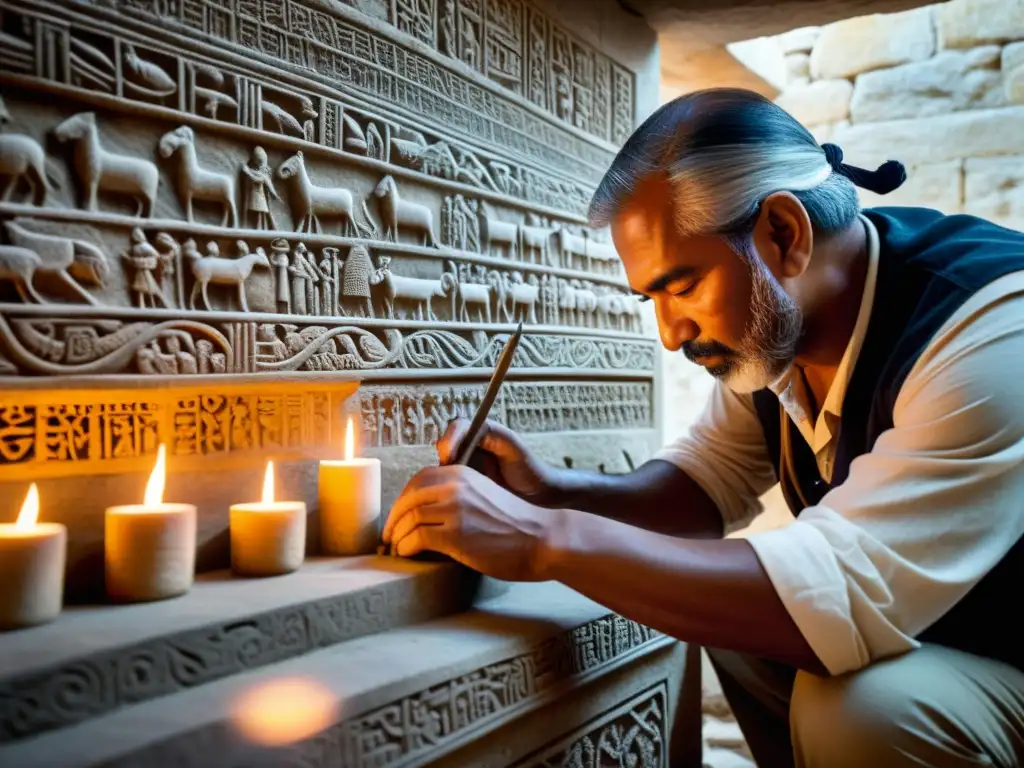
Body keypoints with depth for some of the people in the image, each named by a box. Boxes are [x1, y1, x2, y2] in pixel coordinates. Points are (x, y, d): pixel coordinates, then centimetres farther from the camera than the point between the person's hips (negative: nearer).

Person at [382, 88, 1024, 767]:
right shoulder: (770, 325, -8)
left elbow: (847, 592, -38)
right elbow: (710, 478, 3)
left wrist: (548, 539, -37)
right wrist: (556, 493, -15)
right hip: (909, 640, 7)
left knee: (855, 709, -28)